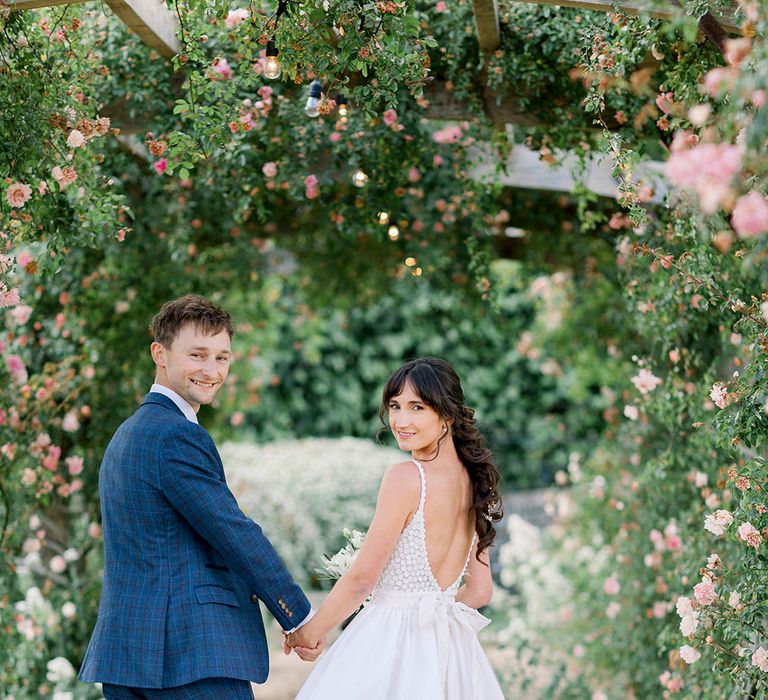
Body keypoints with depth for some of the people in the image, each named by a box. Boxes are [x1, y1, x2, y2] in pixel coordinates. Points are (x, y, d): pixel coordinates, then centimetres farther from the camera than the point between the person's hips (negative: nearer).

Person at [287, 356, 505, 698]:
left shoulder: (405, 477, -15)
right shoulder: (471, 480, 7)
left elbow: (361, 578, -12)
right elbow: (479, 592, 12)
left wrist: (308, 632, 2)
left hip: (392, 643, -7)